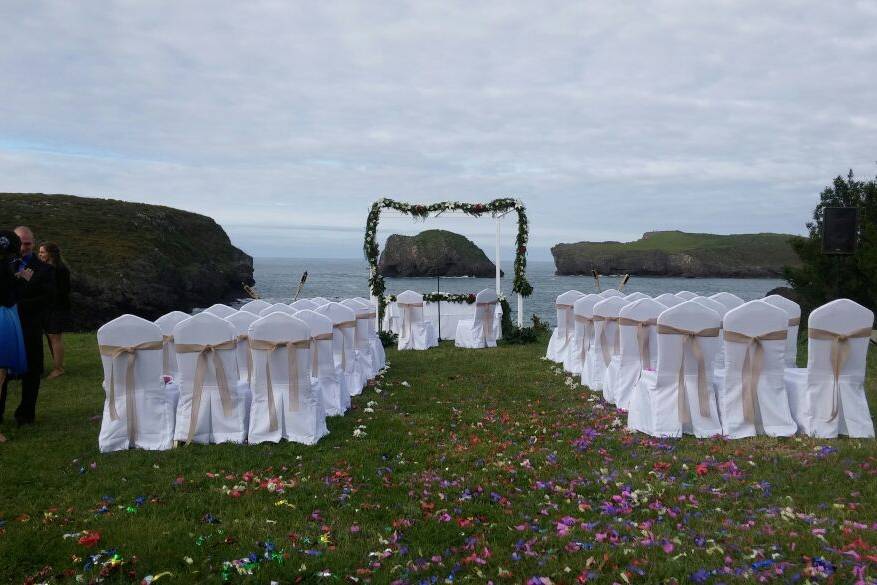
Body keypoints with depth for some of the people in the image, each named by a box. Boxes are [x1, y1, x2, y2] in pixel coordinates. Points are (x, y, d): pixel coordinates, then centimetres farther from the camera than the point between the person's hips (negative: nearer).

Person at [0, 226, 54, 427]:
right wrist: (20, 279, -14)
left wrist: (20, 305, -13)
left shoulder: (44, 269, 2)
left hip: (30, 329, -1)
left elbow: (47, 298, -5)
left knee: (30, 373, 6)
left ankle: (26, 414, 18)